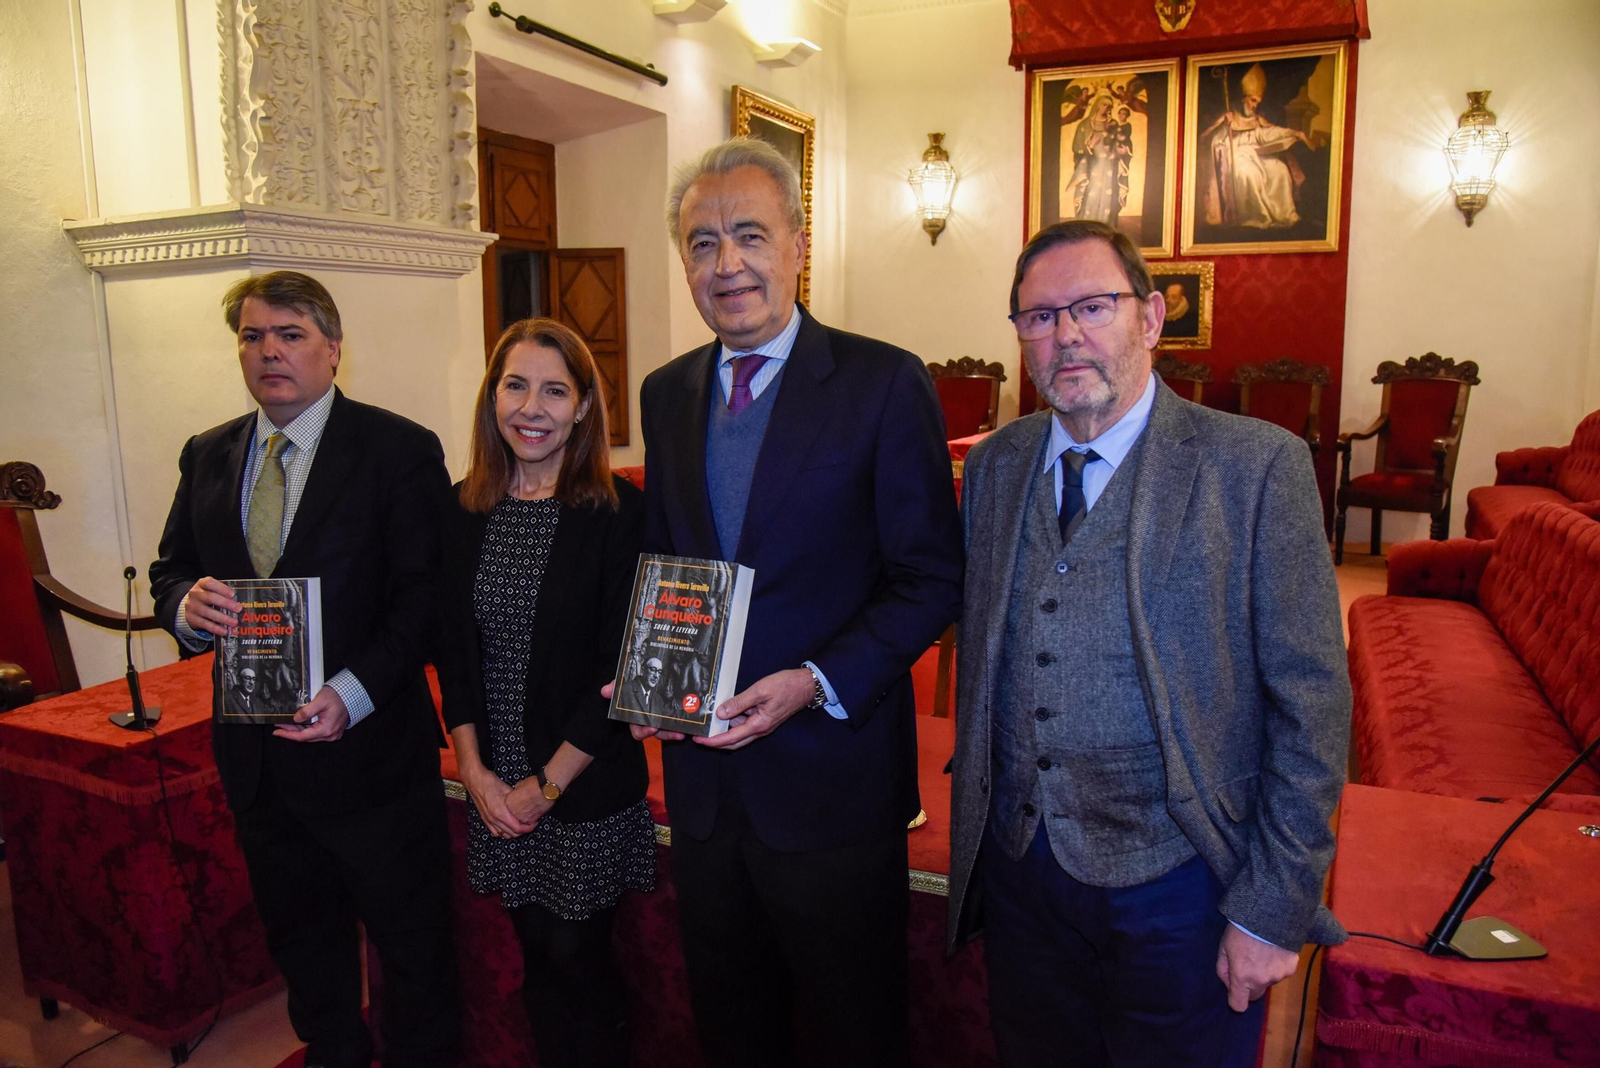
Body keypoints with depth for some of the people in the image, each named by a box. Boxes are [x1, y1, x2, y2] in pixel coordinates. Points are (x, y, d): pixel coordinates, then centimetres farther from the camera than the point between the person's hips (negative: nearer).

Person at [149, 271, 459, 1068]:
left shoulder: (400, 450, -10)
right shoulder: (207, 455, 8)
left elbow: (425, 594, -15)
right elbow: (169, 570, 12)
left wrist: (353, 693, -26)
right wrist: (185, 604, -12)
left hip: (367, 743, -5)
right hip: (254, 752, 6)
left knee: (412, 943, 9)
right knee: (301, 940, 25)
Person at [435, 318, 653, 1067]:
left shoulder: (617, 512, -13)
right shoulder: (465, 509, 1)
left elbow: (623, 666, -13)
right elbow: (455, 646, 5)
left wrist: (548, 782, -11)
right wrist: (475, 770, -4)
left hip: (588, 786, -4)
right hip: (496, 789, 4)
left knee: (579, 962, 9)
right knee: (539, 960, 18)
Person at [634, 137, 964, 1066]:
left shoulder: (887, 382, -11)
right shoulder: (666, 393, 7)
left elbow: (932, 577, -11)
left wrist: (818, 682, -21)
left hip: (830, 772, -4)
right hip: (702, 768, 5)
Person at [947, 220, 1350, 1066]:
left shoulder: (1256, 466, -12)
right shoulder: (994, 465, 4)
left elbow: (1310, 703, -12)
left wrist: (1274, 909, -11)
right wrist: (978, 817, 10)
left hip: (1173, 882, -4)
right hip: (1017, 867, 4)